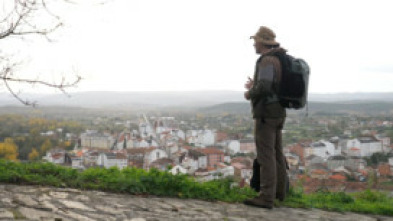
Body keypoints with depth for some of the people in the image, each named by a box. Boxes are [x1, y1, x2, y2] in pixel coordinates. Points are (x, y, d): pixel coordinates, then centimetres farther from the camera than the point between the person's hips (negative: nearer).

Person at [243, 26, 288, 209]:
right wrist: (255, 85, 18)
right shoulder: (279, 60, 13)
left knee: (265, 155, -8)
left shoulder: (267, 61, -18)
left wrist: (249, 94, -10)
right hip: (277, 113, 10)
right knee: (276, 154, 16)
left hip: (265, 114, -10)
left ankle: (266, 198, -5)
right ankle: (279, 191, 25)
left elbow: (263, 87, -31)